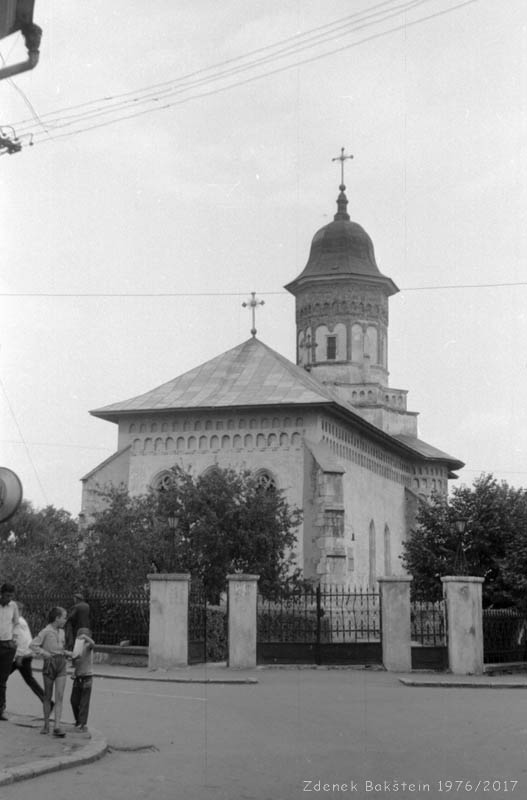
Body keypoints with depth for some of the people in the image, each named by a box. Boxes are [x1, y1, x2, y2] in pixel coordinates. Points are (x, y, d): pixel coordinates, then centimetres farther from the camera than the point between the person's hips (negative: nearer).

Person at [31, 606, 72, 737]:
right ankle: (46, 725, 20)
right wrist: (44, 653, -19)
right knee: (48, 696, 7)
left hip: (61, 664, 4)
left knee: (59, 696, -7)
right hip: (49, 663, -4)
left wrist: (68, 653, 9)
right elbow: (33, 645, -12)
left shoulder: (61, 632, 12)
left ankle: (57, 727, -13)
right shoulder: (46, 631, -7)